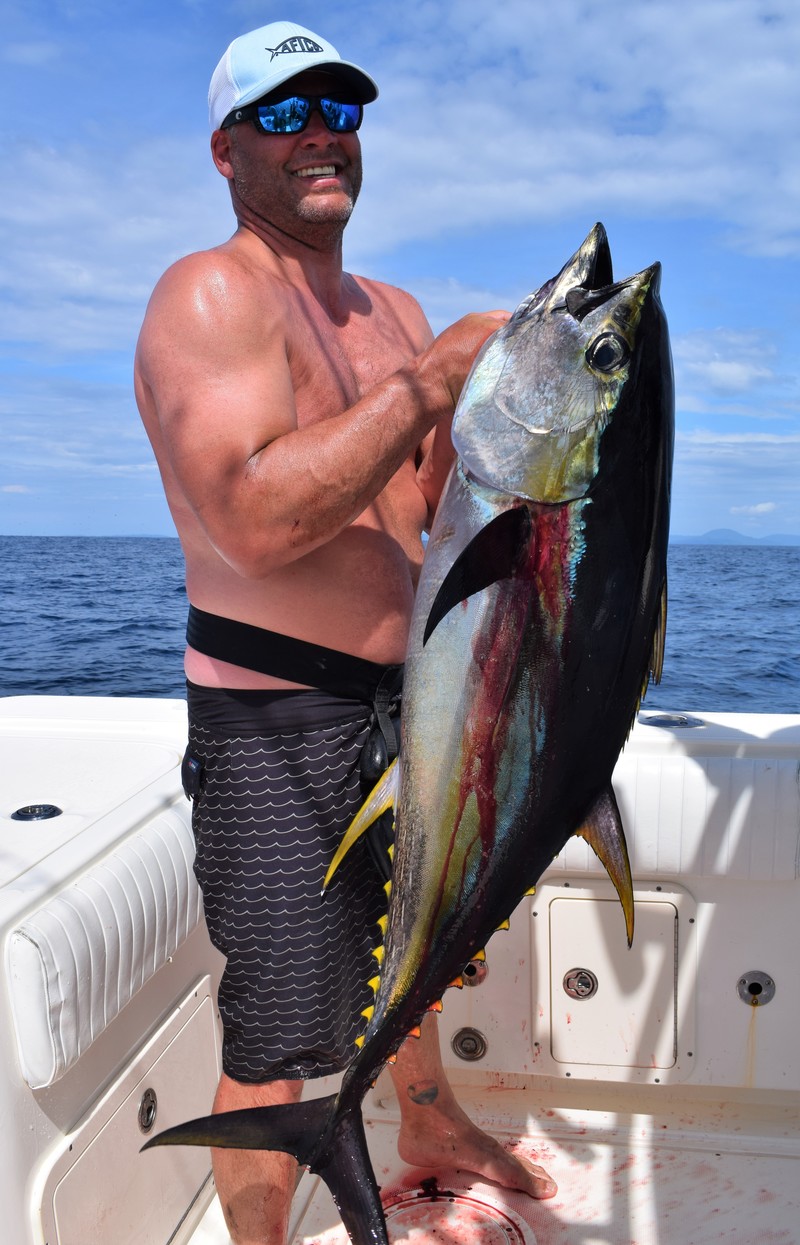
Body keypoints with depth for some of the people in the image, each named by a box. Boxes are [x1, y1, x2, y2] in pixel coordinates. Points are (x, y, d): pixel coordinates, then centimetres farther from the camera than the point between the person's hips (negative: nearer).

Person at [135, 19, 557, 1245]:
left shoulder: (396, 310, 12)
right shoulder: (212, 295, -13)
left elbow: (434, 504, 12)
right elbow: (256, 519, -29)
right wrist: (436, 374, -24)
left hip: (406, 693, 9)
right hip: (277, 719, -8)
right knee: (278, 1037, 2)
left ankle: (428, 1121, 54)